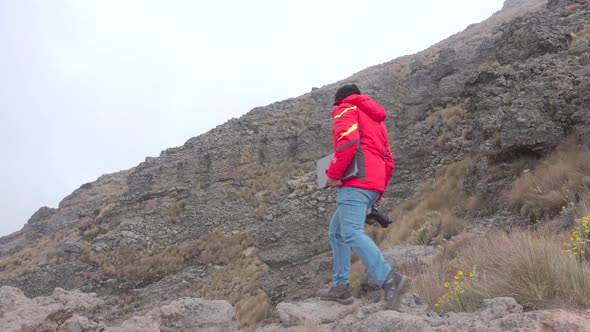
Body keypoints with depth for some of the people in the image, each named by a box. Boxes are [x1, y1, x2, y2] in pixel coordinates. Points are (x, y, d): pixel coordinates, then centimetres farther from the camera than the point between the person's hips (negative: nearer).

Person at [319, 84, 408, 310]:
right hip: (374, 185, 9)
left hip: (356, 181, -9)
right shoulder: (376, 121, 33)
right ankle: (341, 287, 10)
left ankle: (389, 279, -33)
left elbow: (349, 140, -17)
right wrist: (378, 193, 28)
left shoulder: (345, 110, 6)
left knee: (351, 233, -21)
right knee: (337, 232, 14)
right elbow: (388, 162, 29)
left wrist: (333, 174, -13)